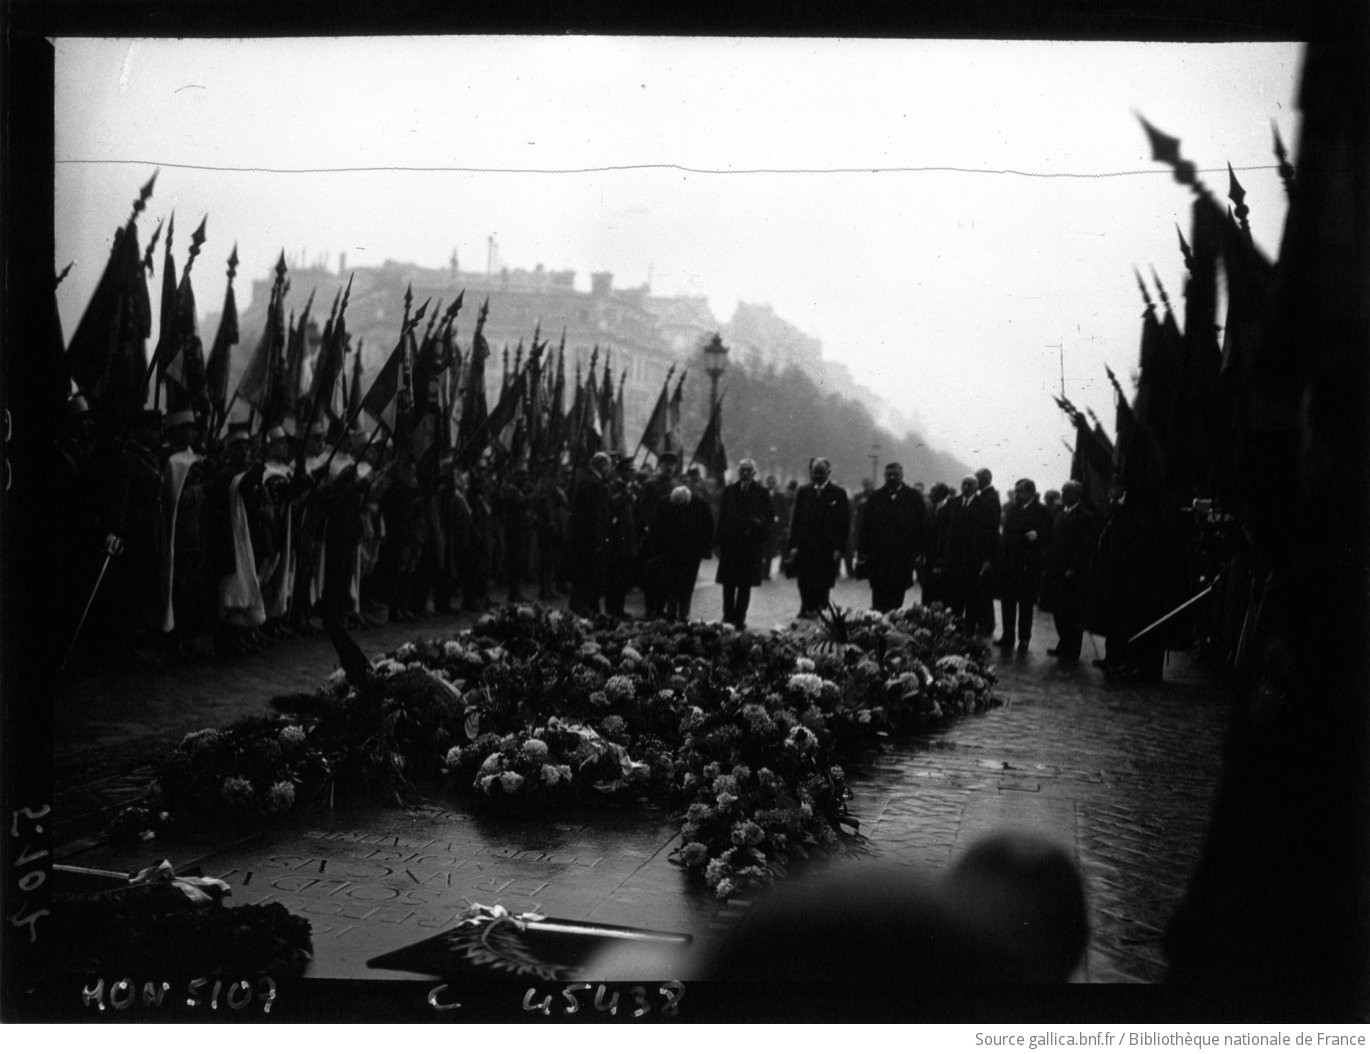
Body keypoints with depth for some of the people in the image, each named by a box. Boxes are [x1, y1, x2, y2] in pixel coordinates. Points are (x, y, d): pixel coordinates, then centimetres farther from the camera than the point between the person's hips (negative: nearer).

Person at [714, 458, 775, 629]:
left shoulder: (762, 493, 4)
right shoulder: (729, 491, 8)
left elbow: (769, 518, 3)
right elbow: (722, 517, 6)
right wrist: (721, 542, 1)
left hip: (752, 545, -1)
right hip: (730, 543, 1)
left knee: (745, 584, 1)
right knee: (728, 583, 3)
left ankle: (740, 619, 6)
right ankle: (728, 617, 12)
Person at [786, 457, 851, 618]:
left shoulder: (838, 494, 3)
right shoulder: (804, 492, 10)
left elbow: (844, 523, 1)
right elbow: (795, 520, 9)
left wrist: (838, 549, -7)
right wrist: (793, 545, 1)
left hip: (827, 549, -2)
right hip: (804, 548, 2)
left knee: (823, 586, -2)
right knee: (805, 586, -2)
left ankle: (820, 613, 4)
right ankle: (807, 612, 4)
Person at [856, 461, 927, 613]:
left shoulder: (914, 497, 6)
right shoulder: (875, 497, 9)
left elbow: (923, 525, 6)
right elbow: (864, 525, 8)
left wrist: (919, 551, 0)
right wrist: (862, 552, 2)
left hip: (903, 556, 0)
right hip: (878, 555, 1)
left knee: (898, 593, 0)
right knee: (879, 595, -2)